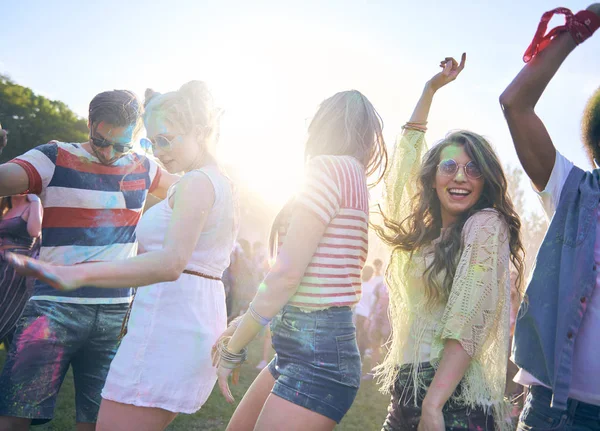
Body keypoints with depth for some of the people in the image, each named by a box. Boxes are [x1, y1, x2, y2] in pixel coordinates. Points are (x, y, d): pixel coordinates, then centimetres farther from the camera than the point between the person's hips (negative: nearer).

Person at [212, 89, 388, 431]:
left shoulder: (329, 166, -13)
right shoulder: (352, 174, 15)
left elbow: (286, 274, -19)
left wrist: (234, 348, -10)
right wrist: (243, 326, 14)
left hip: (318, 356, -9)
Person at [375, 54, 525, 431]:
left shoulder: (486, 224, -7)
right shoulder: (426, 229, 13)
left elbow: (469, 323, -17)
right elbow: (406, 154, 25)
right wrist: (430, 89, 29)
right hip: (406, 393, 7)